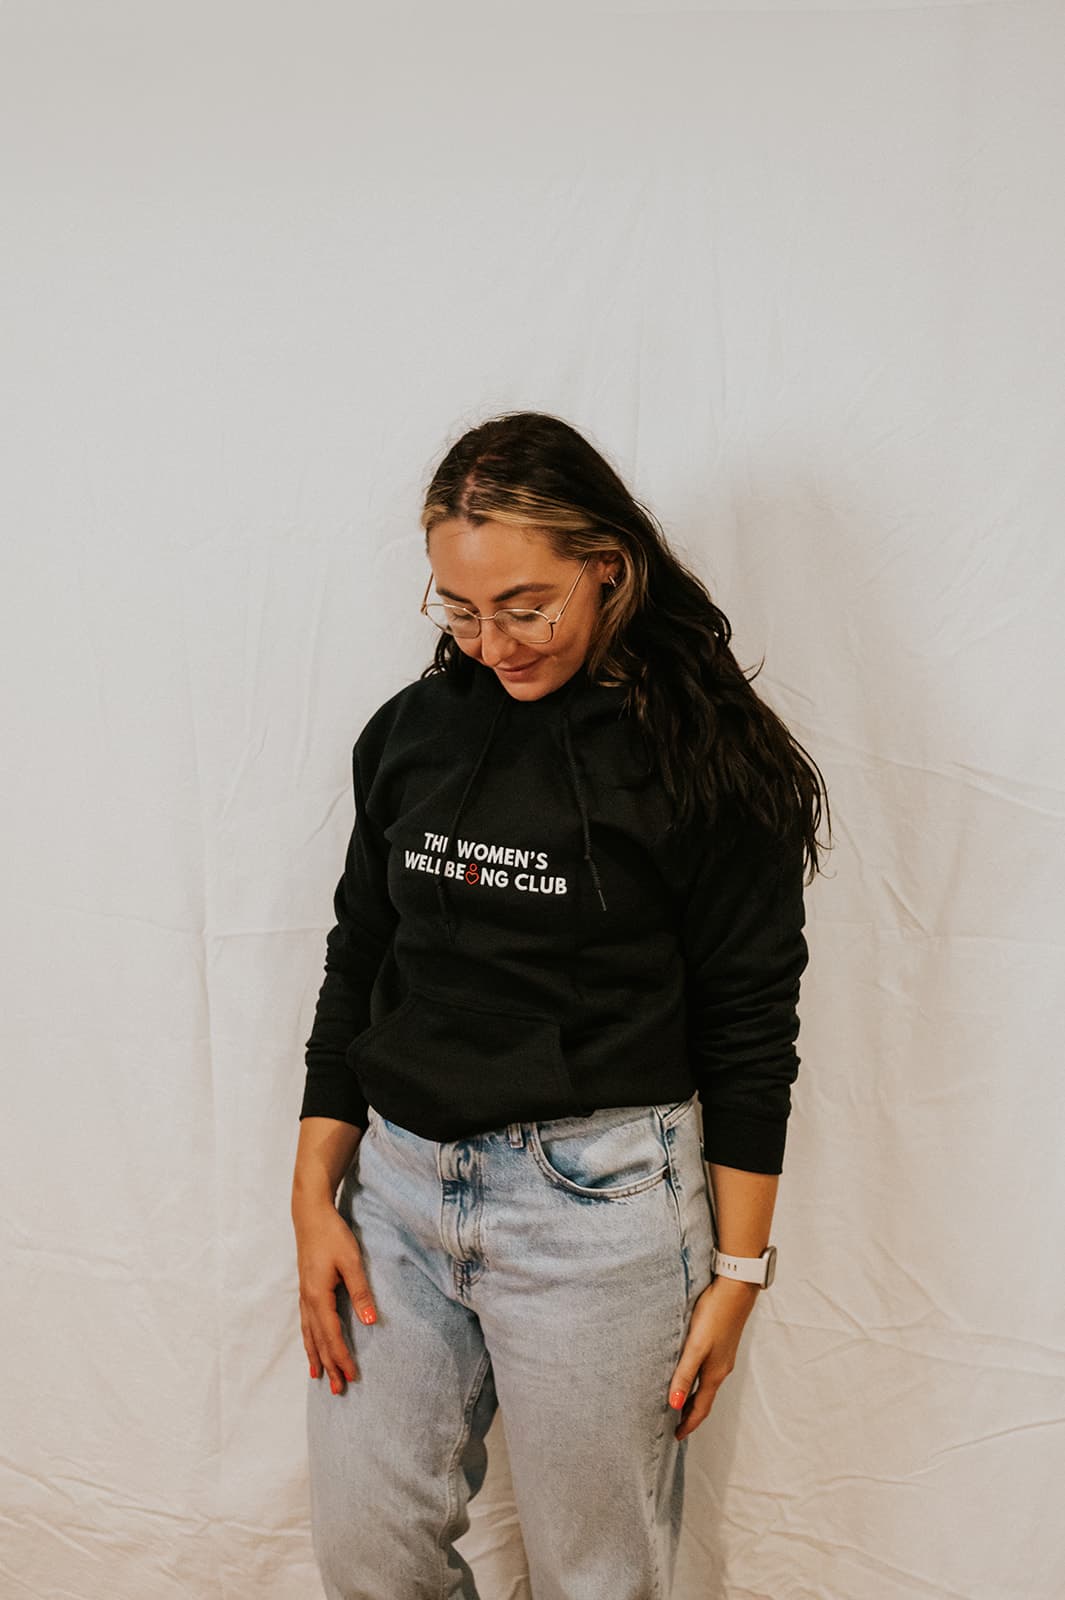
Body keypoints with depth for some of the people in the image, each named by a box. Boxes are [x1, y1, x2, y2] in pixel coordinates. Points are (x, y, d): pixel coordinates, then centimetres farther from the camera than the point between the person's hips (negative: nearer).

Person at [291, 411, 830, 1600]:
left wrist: (737, 1272, -4)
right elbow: (356, 968, 10)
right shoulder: (410, 732, 5)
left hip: (599, 1201, -4)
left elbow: (750, 1031, -6)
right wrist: (314, 1198, 6)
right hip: (398, 1187, 5)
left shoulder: (706, 758, -9)